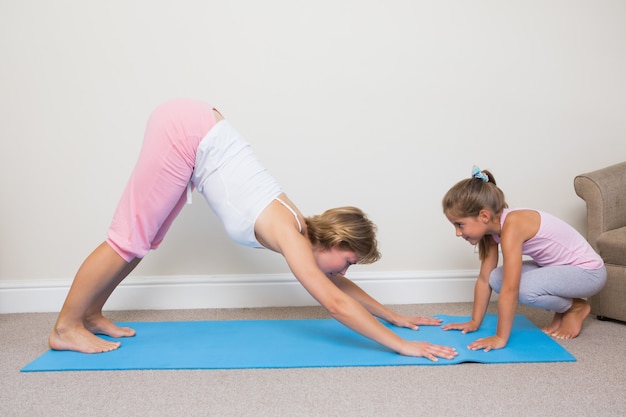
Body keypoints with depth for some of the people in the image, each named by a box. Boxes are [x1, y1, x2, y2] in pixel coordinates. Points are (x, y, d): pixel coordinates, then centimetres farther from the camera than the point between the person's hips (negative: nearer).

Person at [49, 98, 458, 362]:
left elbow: (338, 285, 14)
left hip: (194, 131, 8)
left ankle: (90, 313, 27)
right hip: (184, 131, -8)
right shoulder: (289, 234, -20)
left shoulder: (300, 229, 1)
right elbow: (335, 303, -27)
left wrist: (395, 316, 15)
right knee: (130, 240, -3)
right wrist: (402, 345, -24)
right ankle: (66, 328, 11)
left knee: (145, 240, 14)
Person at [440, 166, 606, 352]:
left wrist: (500, 338, -27)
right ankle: (562, 309, 11)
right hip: (561, 268, 9)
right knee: (497, 278, -6)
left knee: (525, 288, -31)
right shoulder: (494, 226, -4)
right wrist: (475, 322, 2)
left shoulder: (512, 225, -31)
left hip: (588, 271, -8)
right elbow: (484, 278, 2)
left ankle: (575, 308, 0)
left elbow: (510, 289, -32)